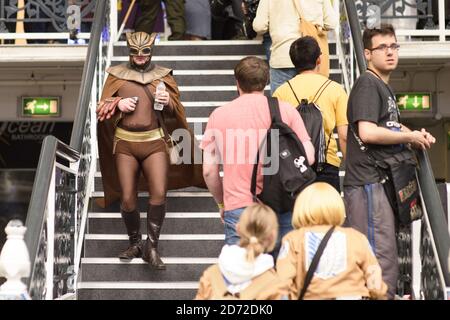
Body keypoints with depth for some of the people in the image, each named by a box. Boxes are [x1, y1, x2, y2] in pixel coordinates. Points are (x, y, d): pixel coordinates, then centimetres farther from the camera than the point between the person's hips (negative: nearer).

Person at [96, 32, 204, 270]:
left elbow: (176, 112, 10)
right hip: (125, 143, 1)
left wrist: (168, 102, -12)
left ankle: (151, 247, -4)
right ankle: (135, 244, 20)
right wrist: (118, 104, -10)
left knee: (159, 193, -15)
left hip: (154, 141, -1)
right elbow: (101, 109, 10)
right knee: (127, 198, 0)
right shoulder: (116, 76, 9)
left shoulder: (163, 76, 9)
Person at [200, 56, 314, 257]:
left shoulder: (219, 115, 6)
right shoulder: (286, 110, 4)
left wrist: (221, 203, 22)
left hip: (238, 208, 0)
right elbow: (308, 157, 2)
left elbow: (209, 171, 8)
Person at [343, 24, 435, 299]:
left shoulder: (386, 88, 20)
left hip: (384, 182, 10)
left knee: (388, 255, 16)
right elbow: (367, 132, -24)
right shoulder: (368, 84, -11)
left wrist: (417, 136, 15)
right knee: (381, 257, -12)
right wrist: (410, 137, -12)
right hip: (369, 182, -10)